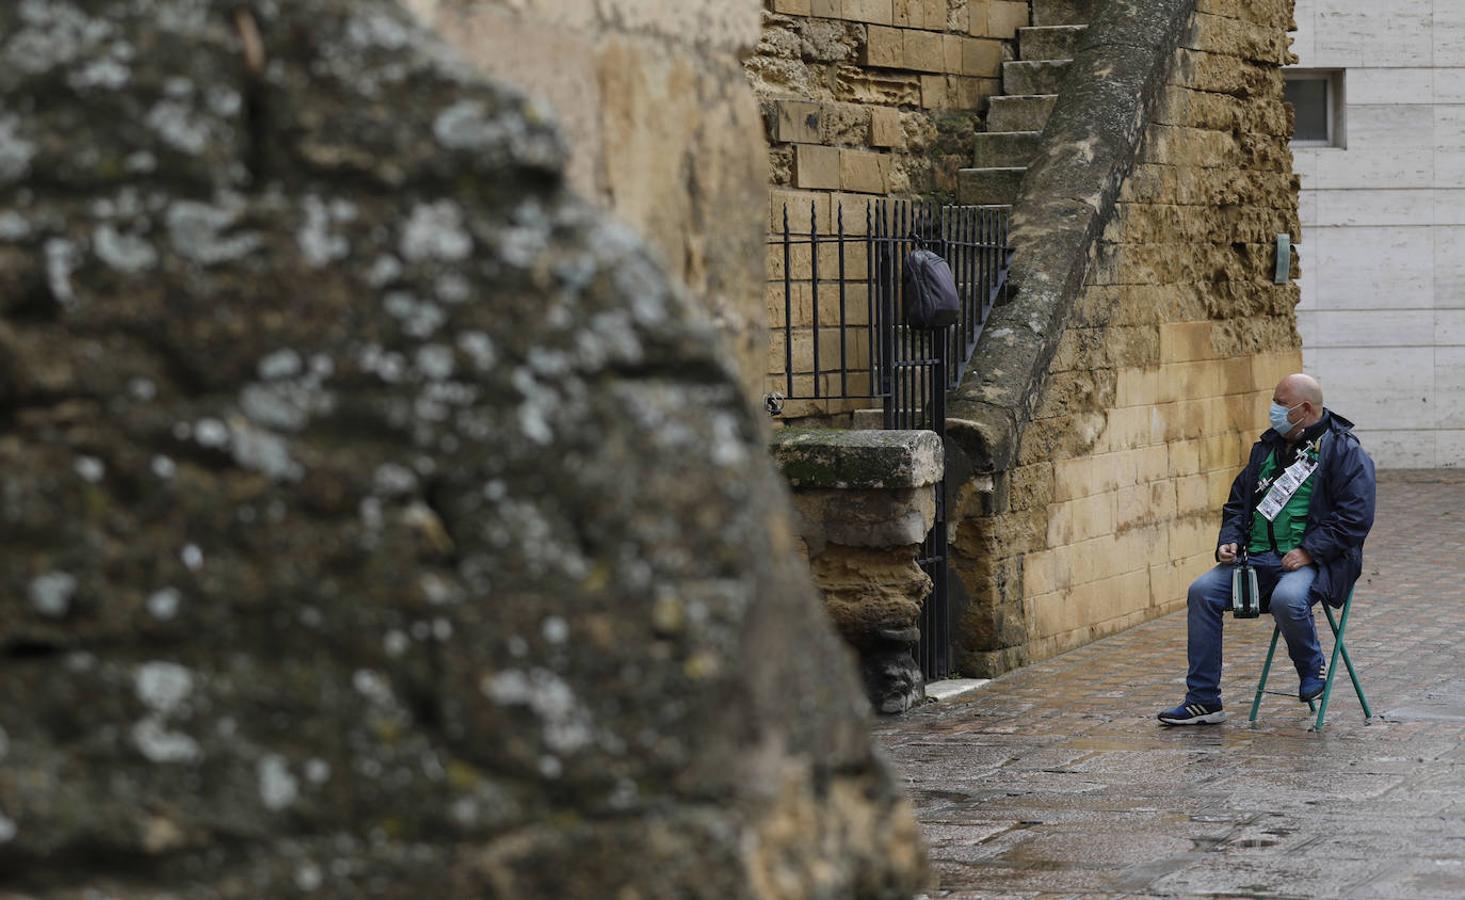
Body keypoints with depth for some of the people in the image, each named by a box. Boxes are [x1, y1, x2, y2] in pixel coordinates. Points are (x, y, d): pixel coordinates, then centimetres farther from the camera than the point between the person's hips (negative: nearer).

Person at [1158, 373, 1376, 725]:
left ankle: (1312, 670, -3)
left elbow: (1355, 516, -12)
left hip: (1313, 560, -7)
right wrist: (1230, 540, 5)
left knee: (1287, 598, -37)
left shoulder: (1344, 451, -4)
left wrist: (1308, 551, -19)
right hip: (1258, 557, 7)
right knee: (1203, 591, -13)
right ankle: (1203, 700, -9)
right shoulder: (1267, 447, 17)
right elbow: (1238, 502, 25)